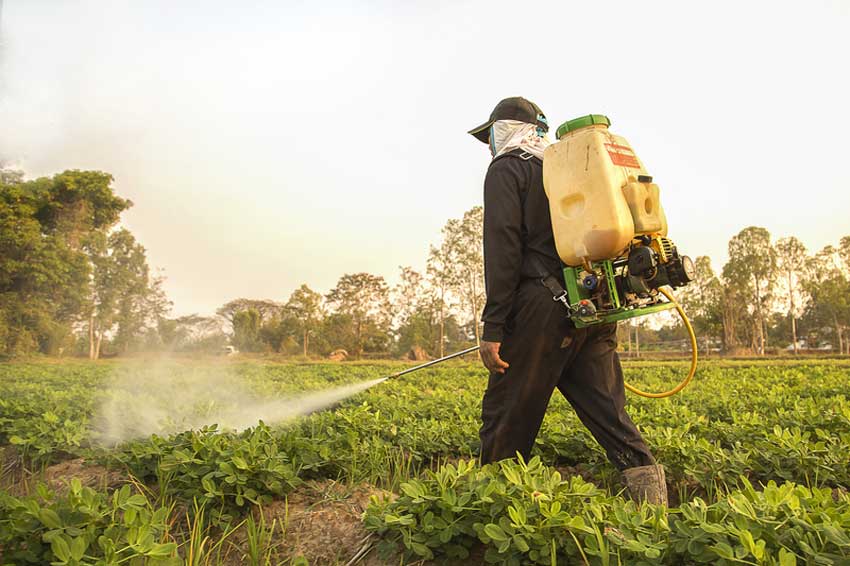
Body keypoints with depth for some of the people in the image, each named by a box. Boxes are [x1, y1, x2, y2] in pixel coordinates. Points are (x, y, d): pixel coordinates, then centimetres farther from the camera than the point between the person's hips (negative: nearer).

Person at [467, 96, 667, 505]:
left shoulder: (506, 170, 3)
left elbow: (502, 249, -10)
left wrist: (493, 328, -13)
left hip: (544, 307, -7)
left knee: (507, 414, 2)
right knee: (604, 407, 8)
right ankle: (648, 484, 3)